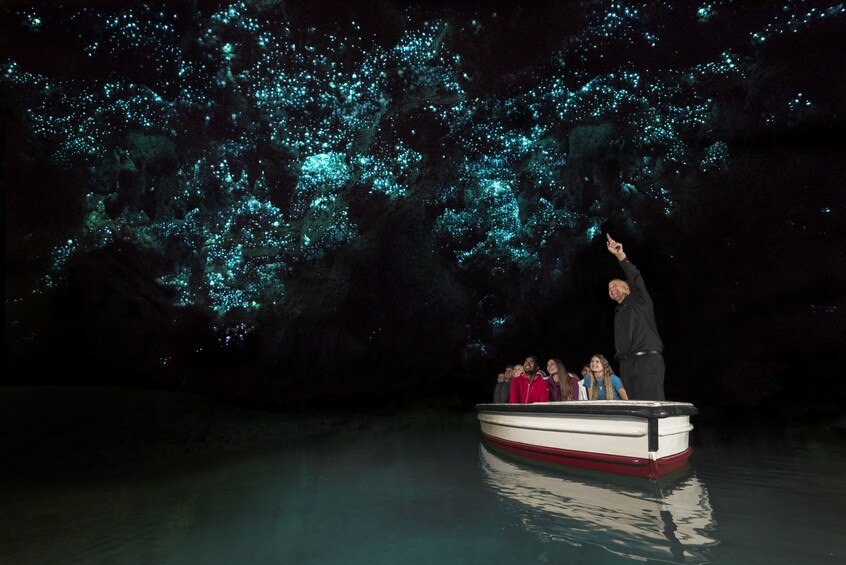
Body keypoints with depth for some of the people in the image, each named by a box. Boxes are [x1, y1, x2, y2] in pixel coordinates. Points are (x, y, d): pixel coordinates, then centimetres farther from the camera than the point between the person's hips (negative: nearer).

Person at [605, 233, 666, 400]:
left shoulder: (640, 301, 9)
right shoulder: (618, 313, 26)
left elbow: (636, 278, -10)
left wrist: (620, 255, -22)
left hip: (647, 359, -6)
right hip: (627, 364, 7)